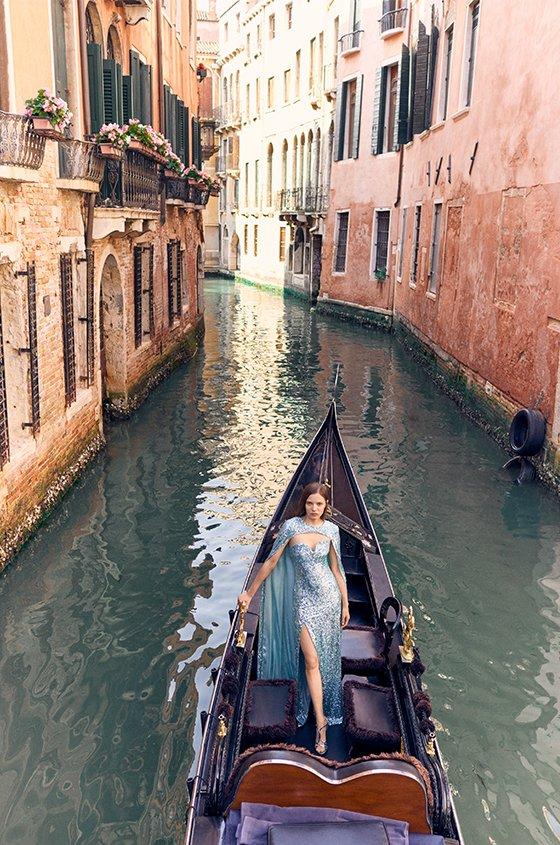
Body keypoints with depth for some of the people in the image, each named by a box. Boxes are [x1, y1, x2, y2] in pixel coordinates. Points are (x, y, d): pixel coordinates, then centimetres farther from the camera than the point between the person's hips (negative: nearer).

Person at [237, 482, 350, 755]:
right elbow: (271, 561, -2)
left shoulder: (331, 529, -1)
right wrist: (250, 592, 3)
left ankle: (325, 710, 31)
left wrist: (345, 604, 10)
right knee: (311, 660, -4)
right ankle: (321, 722, 5)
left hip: (329, 595, 2)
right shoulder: (292, 526, -8)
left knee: (327, 657, 10)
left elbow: (336, 569, 7)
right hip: (304, 598, -2)